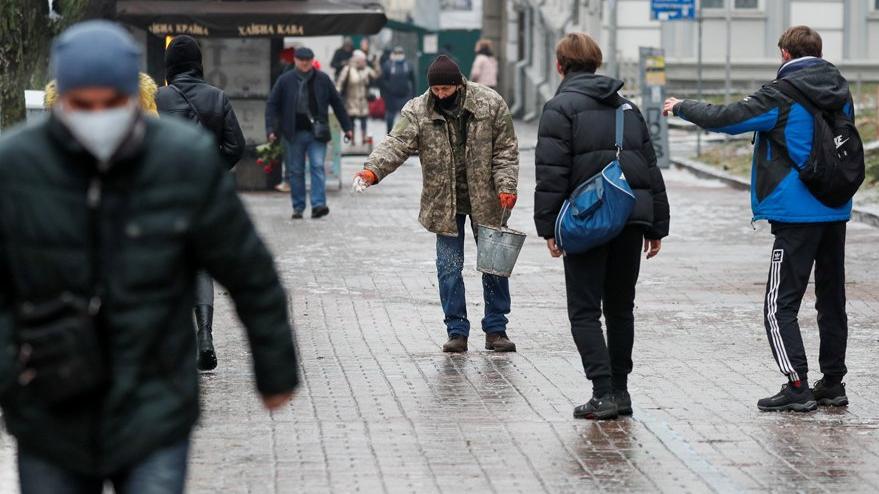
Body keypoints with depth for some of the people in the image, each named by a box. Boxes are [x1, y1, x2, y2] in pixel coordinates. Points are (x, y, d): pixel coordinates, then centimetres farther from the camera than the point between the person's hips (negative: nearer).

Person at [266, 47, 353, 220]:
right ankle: (298, 207, 13)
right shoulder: (285, 80, 2)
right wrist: (271, 129, -7)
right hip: (294, 134, 1)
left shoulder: (323, 80, 4)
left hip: (317, 133, 0)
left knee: (317, 166, -11)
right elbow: (272, 105, 4)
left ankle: (319, 204, -15)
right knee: (295, 171, 5)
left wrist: (347, 127, 10)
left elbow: (337, 103, 10)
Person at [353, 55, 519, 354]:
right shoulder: (417, 112, -6)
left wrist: (506, 186, -13)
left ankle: (496, 330, 17)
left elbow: (505, 149, -3)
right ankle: (457, 332, 11)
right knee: (449, 268, 2)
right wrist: (372, 170, -34)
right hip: (444, 203, 0)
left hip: (485, 200, 0)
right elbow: (397, 144, -17)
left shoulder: (490, 104, -7)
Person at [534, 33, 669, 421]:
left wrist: (548, 226, -9)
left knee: (585, 311, -1)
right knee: (620, 307, 16)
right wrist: (656, 226, 19)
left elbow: (552, 174, -11)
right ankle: (620, 390, 18)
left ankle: (604, 393, -12)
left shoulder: (560, 108, -3)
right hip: (632, 219, 6)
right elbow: (651, 168, 17)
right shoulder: (626, 106, 17)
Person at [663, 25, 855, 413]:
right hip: (837, 211, 7)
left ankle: (797, 386, -10)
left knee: (780, 305, -4)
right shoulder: (841, 92, 8)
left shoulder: (781, 96, -11)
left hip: (797, 214, -7)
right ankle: (833, 383, 19)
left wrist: (682, 107, 8)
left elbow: (724, 119, -9)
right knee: (831, 300, 14)